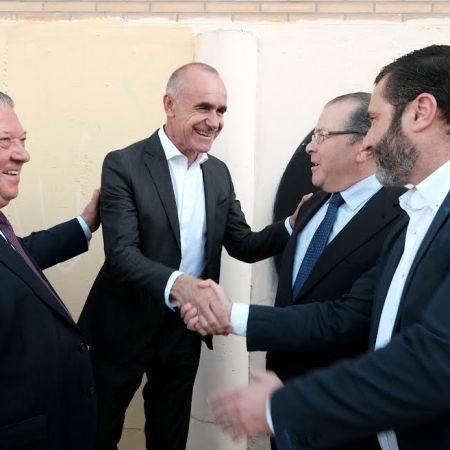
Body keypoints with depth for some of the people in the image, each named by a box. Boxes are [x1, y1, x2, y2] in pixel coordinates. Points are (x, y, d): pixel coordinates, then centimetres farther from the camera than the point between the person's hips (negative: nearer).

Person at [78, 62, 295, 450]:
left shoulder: (219, 173, 4)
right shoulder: (124, 165, -14)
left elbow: (243, 245, 3)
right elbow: (121, 254, -23)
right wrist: (176, 283, -42)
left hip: (185, 328, 4)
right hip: (125, 327, -4)